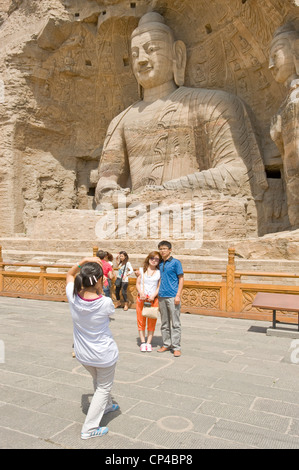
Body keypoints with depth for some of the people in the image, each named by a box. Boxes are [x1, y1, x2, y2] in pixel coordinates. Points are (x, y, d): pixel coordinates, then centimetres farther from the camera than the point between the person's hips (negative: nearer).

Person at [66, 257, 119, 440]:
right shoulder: (105, 303, -28)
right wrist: (100, 290, -7)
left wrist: (83, 261, -11)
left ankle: (107, 405, 56)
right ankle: (89, 429, 23)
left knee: (98, 381, 32)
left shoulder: (73, 297, -19)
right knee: (104, 388, 19)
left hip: (83, 354, 5)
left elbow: (70, 275, 1)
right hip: (104, 355, -5)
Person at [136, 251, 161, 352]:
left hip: (153, 299, -1)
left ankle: (149, 343, 14)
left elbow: (159, 287, 1)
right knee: (141, 321, 4)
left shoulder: (159, 272, 3)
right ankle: (143, 342, 14)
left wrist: (153, 295, -15)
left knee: (152, 322, 3)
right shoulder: (141, 270, 8)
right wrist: (141, 293, -11)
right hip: (141, 298, 1)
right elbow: (137, 283, 7)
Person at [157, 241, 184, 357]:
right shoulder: (160, 264, 13)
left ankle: (176, 347, 5)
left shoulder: (176, 263, -4)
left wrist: (178, 295, -13)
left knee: (175, 323, -1)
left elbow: (181, 279, -5)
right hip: (162, 296, 6)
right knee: (164, 323, 13)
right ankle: (166, 344, 23)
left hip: (172, 296, -6)